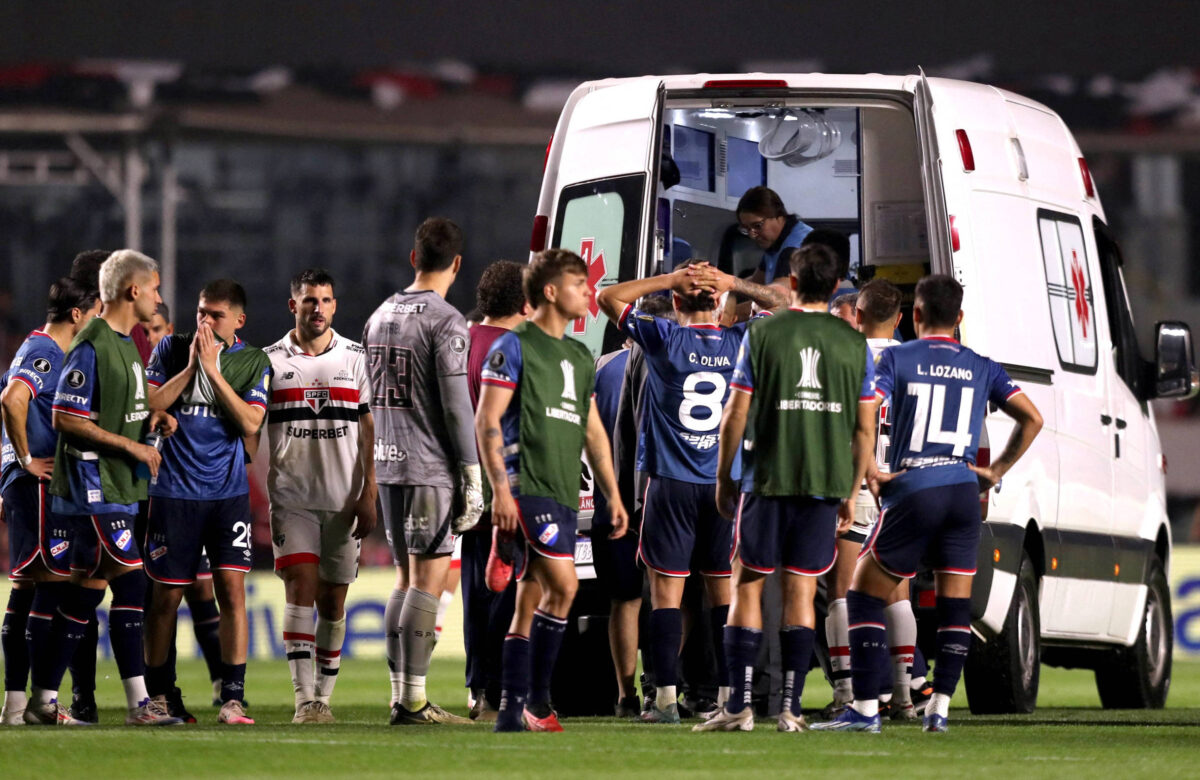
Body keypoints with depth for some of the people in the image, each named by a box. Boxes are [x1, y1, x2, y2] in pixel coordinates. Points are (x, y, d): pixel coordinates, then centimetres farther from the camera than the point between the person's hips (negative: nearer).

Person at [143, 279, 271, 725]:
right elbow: (149, 405, -3)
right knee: (167, 595, 2)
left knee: (231, 587, -10)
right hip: (175, 491, 0)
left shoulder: (254, 362, 4)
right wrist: (190, 367, -10)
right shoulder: (171, 349, 5)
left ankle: (231, 700, -8)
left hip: (229, 492, 0)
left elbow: (250, 423, -8)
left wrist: (213, 370, -12)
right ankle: (158, 696, 15)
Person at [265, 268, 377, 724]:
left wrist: (368, 495, -3)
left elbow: (369, 430, 5)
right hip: (291, 497, -1)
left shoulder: (355, 358, 5)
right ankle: (304, 699, -16)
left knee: (333, 599, 4)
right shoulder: (272, 361, 4)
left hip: (343, 499, 1)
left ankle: (324, 697, 13)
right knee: (300, 586, -13)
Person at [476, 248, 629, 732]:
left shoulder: (580, 357, 19)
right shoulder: (514, 347, -3)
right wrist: (500, 488, -16)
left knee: (531, 603, 7)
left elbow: (592, 430, 25)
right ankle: (537, 699, -12)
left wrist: (612, 494, 20)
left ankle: (512, 710, 9)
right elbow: (486, 422, -8)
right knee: (563, 584, -18)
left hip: (564, 492, 8)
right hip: (527, 487, -8)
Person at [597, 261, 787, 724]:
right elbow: (780, 304, 18)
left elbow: (608, 298, -1)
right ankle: (729, 694, 7)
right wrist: (733, 284, 4)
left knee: (667, 589, -1)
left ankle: (666, 698, -6)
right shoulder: (739, 342, 0)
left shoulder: (665, 338, -7)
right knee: (724, 590, 8)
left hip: (672, 482, -3)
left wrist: (668, 279, -4)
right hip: (725, 483, 3)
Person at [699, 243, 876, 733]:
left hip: (768, 477, -2)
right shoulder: (854, 344, 4)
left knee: (747, 583, 5)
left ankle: (739, 705, 0)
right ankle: (790, 707, 1)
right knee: (801, 590, 5)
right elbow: (865, 427, 7)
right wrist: (851, 494, 16)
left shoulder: (762, 334, -3)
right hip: (826, 483, 2)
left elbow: (737, 413, -2)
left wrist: (723, 476, 9)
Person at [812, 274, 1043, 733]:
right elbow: (1032, 419, 8)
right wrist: (997, 470, 14)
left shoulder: (896, 359, 2)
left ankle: (865, 708, -1)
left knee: (865, 595, 7)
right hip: (963, 492, 3)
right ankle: (939, 708, 4)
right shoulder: (982, 368, 11)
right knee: (955, 604, 10)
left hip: (912, 491, -3)